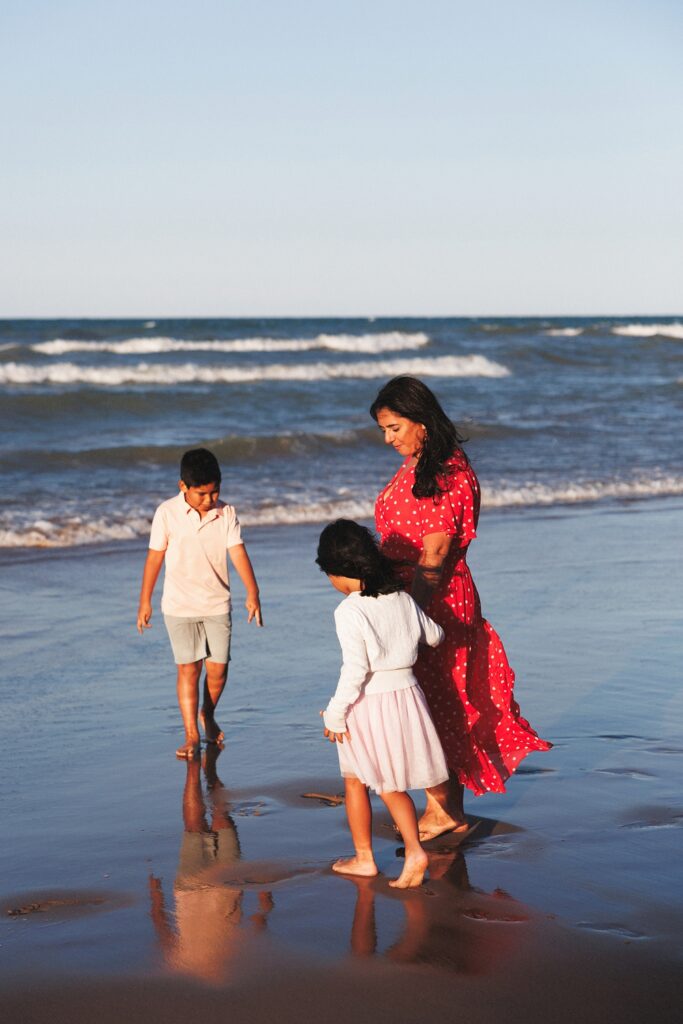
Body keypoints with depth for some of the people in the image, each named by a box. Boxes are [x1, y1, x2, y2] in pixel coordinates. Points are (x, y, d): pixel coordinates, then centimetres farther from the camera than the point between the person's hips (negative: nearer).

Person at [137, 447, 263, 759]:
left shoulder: (226, 513, -4)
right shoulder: (167, 513, -8)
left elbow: (237, 552, -10)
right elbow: (155, 557, -1)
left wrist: (252, 592, -22)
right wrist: (145, 601, 2)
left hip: (217, 604, 2)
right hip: (179, 605, -2)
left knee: (218, 668, 5)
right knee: (188, 669, -5)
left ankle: (208, 715, 33)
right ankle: (191, 735, 2)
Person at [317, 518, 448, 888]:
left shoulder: (350, 611, -18)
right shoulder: (401, 598, 1)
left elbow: (355, 670, -21)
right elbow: (433, 635, 16)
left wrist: (335, 713, -12)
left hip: (368, 701, -6)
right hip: (406, 692, 6)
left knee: (355, 780, 15)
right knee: (392, 785, 15)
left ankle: (363, 857, 24)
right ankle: (414, 851, 0)